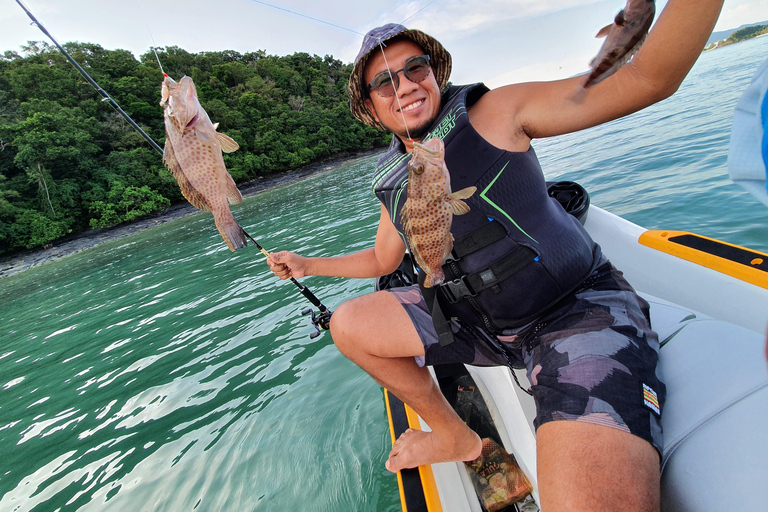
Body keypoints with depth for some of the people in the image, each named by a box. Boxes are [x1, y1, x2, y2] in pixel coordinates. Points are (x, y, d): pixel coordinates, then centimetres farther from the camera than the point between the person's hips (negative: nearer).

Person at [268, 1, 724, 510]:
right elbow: (382, 260, 22)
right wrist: (307, 265, 22)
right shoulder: (392, 181, 8)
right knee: (349, 326, 5)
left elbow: (648, 79, -15)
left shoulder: (494, 113, -8)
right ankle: (456, 436, 19)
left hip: (580, 308, -6)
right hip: (483, 319, 7)